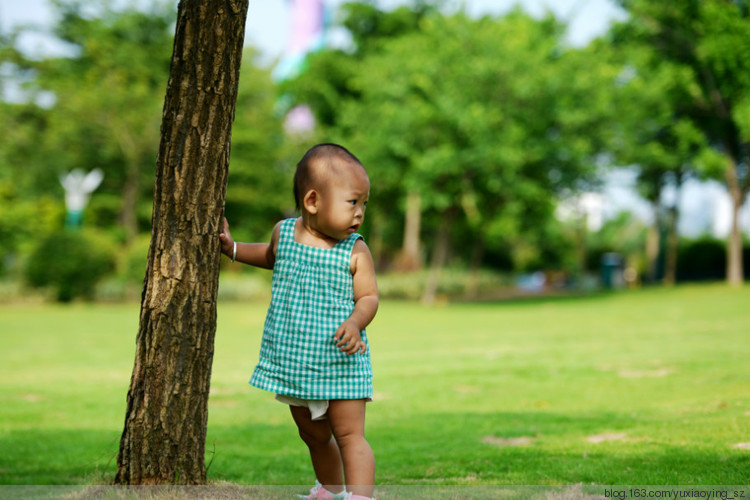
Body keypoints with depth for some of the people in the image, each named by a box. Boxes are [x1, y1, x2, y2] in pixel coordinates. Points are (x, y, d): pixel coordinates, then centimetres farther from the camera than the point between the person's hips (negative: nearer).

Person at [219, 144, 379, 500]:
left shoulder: (355, 252, -10)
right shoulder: (284, 233, 0)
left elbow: (369, 297, -9)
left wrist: (356, 322, -28)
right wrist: (233, 248, 16)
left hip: (340, 364, -4)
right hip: (292, 364, 4)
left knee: (350, 436, -8)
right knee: (314, 436, 21)